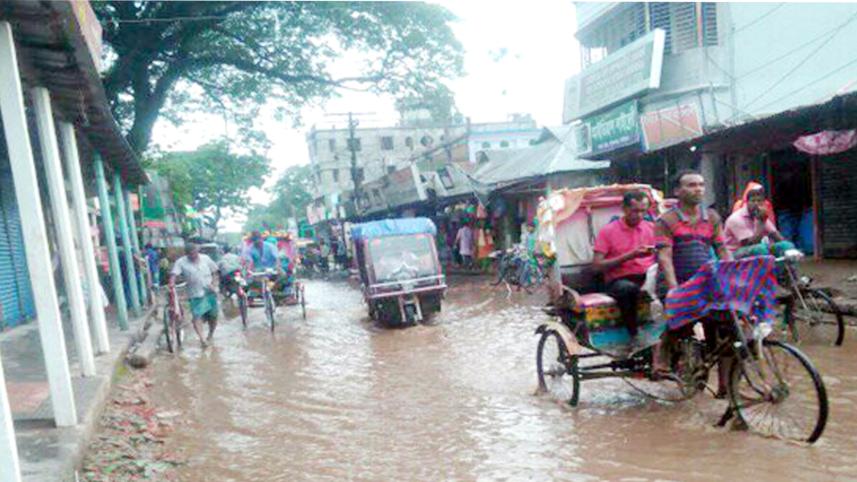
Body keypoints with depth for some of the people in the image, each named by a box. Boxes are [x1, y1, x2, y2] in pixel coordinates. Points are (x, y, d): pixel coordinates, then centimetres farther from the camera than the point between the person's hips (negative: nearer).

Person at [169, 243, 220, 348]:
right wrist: (172, 283, -39)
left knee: (213, 317, 11)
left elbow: (215, 272, 7)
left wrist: (213, 284, -8)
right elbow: (174, 274, -20)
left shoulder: (205, 258, 2)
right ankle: (202, 339, -23)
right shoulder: (181, 262, -6)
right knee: (196, 317, -20)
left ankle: (210, 336, 32)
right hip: (195, 295, -2)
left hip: (210, 293, 2)